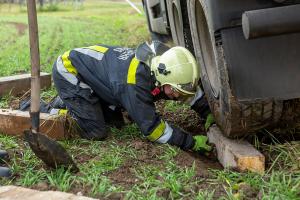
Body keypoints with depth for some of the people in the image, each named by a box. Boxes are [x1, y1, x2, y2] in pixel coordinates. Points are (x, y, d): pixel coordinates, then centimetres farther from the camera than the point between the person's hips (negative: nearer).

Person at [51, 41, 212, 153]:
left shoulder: (158, 59, -14)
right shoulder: (136, 82, -37)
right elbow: (151, 127, -32)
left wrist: (208, 113, -5)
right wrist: (191, 143, -29)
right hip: (68, 72, -8)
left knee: (116, 123, 9)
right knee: (95, 133, -13)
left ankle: (64, 103, 23)